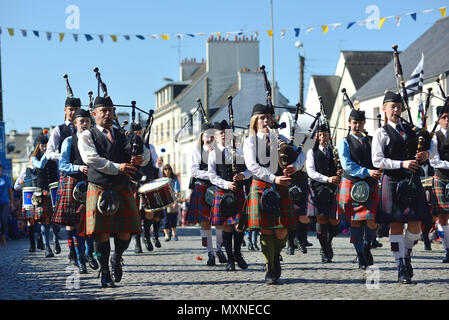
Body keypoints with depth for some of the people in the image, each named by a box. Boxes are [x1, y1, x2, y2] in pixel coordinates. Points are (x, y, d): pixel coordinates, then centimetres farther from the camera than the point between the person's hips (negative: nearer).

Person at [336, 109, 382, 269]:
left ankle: (367, 246, 20)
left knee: (372, 222, -9)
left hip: (371, 185, 2)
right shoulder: (344, 143, 2)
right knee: (355, 223, 0)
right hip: (351, 184, -2)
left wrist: (379, 174, -7)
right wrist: (367, 172, -19)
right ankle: (361, 257, 11)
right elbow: (347, 165, -10)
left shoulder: (371, 141, 14)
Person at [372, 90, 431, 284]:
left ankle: (406, 255, 24)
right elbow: (377, 161, -7)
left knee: (415, 226, -3)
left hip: (412, 181, 4)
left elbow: (427, 148, 24)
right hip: (392, 183, -4)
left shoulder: (410, 129, 15)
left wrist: (425, 154, -1)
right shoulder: (381, 133, 1)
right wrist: (402, 163, -17)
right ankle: (402, 269, 4)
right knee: (396, 226, -2)